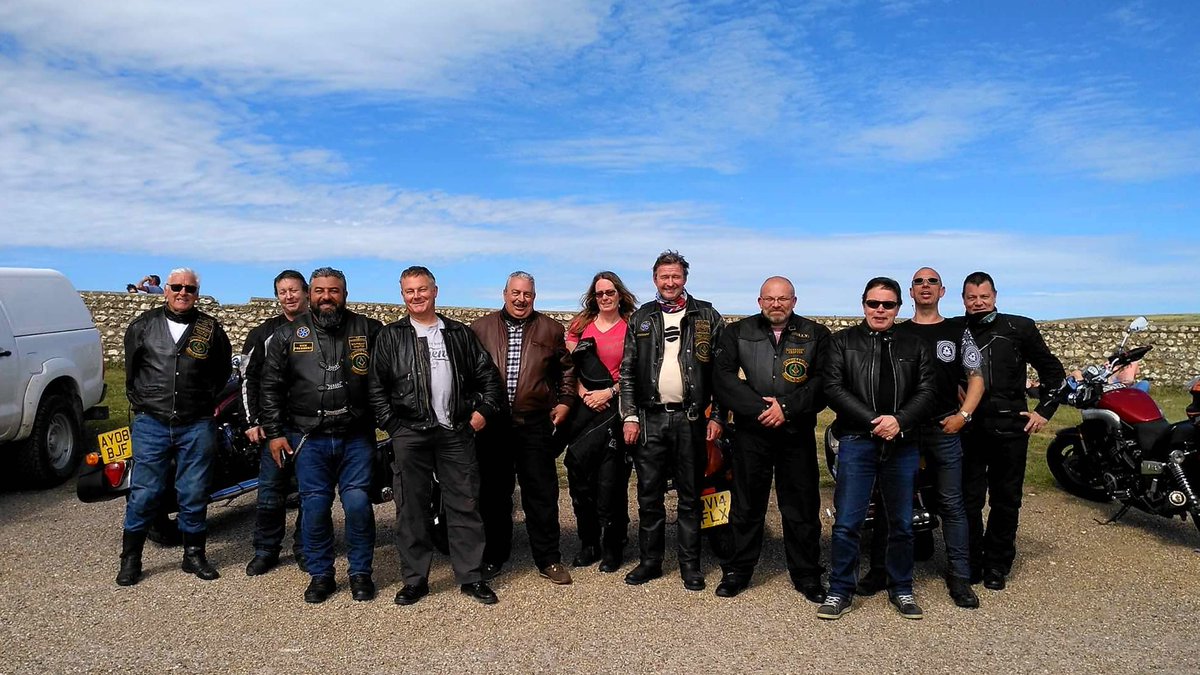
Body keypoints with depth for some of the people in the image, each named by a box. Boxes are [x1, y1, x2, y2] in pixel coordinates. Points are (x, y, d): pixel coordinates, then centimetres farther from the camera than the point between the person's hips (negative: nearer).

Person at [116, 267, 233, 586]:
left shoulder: (211, 329, 4)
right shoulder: (143, 325, 5)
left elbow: (223, 369, 16)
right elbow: (131, 367, 18)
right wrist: (139, 402, 16)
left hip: (197, 426, 0)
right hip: (151, 424, 0)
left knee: (194, 494, 7)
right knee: (144, 492, 2)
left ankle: (194, 554, 20)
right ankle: (130, 558, 16)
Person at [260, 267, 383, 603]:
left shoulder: (368, 330, 3)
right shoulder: (288, 335, 6)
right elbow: (271, 387, 7)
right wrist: (274, 433, 3)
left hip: (356, 437, -1)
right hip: (309, 438, 1)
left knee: (358, 504, -2)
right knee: (315, 507, 5)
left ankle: (360, 572, 15)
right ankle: (320, 574, 20)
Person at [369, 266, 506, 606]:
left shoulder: (460, 334, 12)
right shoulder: (391, 336, 8)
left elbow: (487, 375, 13)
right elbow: (377, 386, 5)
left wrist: (484, 410, 2)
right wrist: (391, 424, -3)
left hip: (457, 432, 1)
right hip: (410, 434, -1)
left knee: (465, 505, 4)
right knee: (411, 508, 5)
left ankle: (471, 577, 13)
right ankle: (415, 579, 16)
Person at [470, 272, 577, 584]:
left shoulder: (551, 329, 8)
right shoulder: (481, 328, 7)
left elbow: (567, 368, 17)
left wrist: (565, 402, 8)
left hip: (536, 423, 0)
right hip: (492, 422, 1)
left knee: (542, 493, 3)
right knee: (493, 492, 10)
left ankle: (548, 560, 14)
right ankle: (494, 556, 24)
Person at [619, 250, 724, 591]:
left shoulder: (707, 317, 5)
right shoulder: (641, 319, 9)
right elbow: (627, 372, 7)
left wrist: (717, 416, -3)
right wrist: (629, 416, 0)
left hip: (691, 419, -1)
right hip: (650, 419, 2)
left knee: (690, 495, 7)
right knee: (649, 495, 7)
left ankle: (690, 564, 17)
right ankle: (650, 560, 20)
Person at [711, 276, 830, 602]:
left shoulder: (816, 335, 6)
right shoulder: (737, 333, 6)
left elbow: (824, 381, -4)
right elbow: (723, 377, -4)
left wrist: (787, 407, -15)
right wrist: (759, 408, -13)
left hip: (797, 432, 0)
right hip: (750, 430, 0)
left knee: (802, 506, 8)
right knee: (746, 504, 9)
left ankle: (807, 575, 22)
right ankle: (737, 570, 22)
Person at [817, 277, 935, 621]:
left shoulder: (915, 345, 12)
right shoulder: (843, 341, 5)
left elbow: (926, 392, 4)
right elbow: (833, 387, -5)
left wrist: (899, 421, -13)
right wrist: (874, 421, -14)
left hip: (903, 444, 2)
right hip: (856, 441, -2)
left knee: (902, 524, 12)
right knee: (846, 523, -2)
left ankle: (901, 589, 27)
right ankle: (841, 591, 11)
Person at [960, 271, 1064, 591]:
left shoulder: (1020, 328, 4)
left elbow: (1052, 370, 11)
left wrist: (1044, 409, 5)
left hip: (1010, 427, 0)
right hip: (968, 429, 0)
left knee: (1006, 501, 8)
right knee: (969, 500, 2)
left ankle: (997, 565, 22)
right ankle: (970, 564, 16)